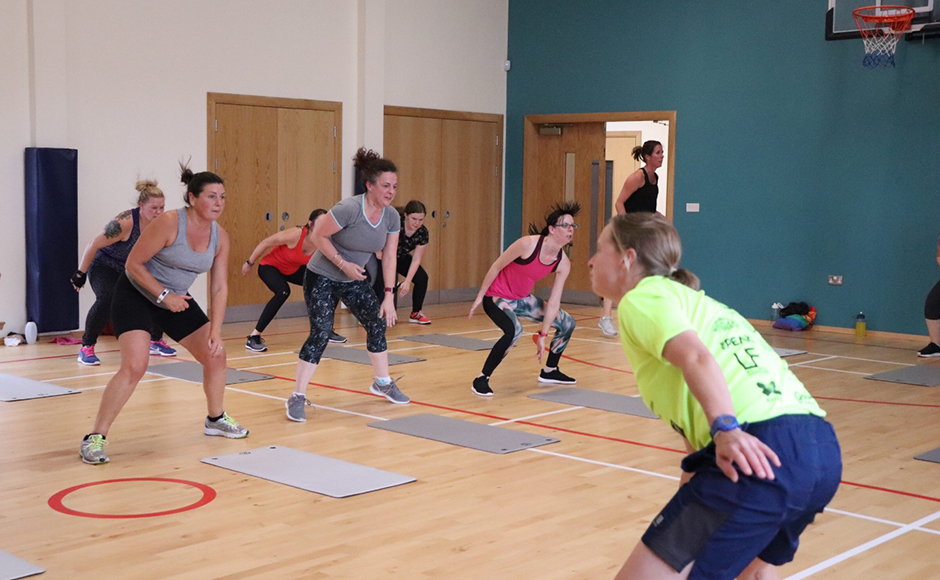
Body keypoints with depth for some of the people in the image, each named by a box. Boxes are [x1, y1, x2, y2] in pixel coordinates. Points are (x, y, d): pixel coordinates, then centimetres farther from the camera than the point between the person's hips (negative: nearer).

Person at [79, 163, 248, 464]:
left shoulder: (220, 237, -7)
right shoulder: (169, 223, -25)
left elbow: (219, 288, -4)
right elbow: (133, 263, -20)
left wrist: (215, 332, -11)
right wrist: (165, 296, -24)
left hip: (177, 299, 7)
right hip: (136, 295, -7)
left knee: (216, 354, 7)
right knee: (134, 366, -22)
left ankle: (216, 420, 30)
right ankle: (95, 438, -12)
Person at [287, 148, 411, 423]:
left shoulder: (392, 217, -7)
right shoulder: (349, 209, -27)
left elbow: (389, 258, -2)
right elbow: (317, 235, -21)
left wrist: (388, 296, -5)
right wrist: (343, 264, -24)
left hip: (354, 280, 7)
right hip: (321, 278, -7)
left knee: (378, 323, 6)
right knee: (320, 333, -15)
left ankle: (383, 383, 28)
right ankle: (297, 398, -7)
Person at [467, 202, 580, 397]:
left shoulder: (563, 264, -10)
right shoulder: (528, 244, -27)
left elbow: (553, 303, -6)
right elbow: (496, 267, -15)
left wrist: (542, 335, -7)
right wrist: (480, 297, -9)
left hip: (522, 299, 7)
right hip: (497, 297, -7)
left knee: (567, 323, 7)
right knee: (515, 331, -36)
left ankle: (549, 371, 29)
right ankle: (481, 380, -21)